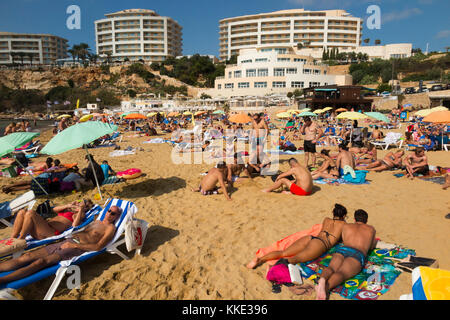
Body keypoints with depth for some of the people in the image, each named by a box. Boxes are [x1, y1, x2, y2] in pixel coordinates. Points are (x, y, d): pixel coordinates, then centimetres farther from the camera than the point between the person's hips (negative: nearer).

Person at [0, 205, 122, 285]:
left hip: (78, 248, -8)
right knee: (27, 257, -6)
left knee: (41, 262, -26)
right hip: (67, 241, 8)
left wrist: (75, 245, -14)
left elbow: (98, 246, -12)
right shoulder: (97, 222, 28)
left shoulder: (110, 228, 1)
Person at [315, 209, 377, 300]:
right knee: (341, 273, -27)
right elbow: (371, 247, 46)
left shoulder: (346, 226, 35)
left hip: (342, 250, 2)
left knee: (331, 268, -24)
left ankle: (322, 280, -61)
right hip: (358, 255, -2)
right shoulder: (371, 229, 33)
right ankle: (325, 287, -60)